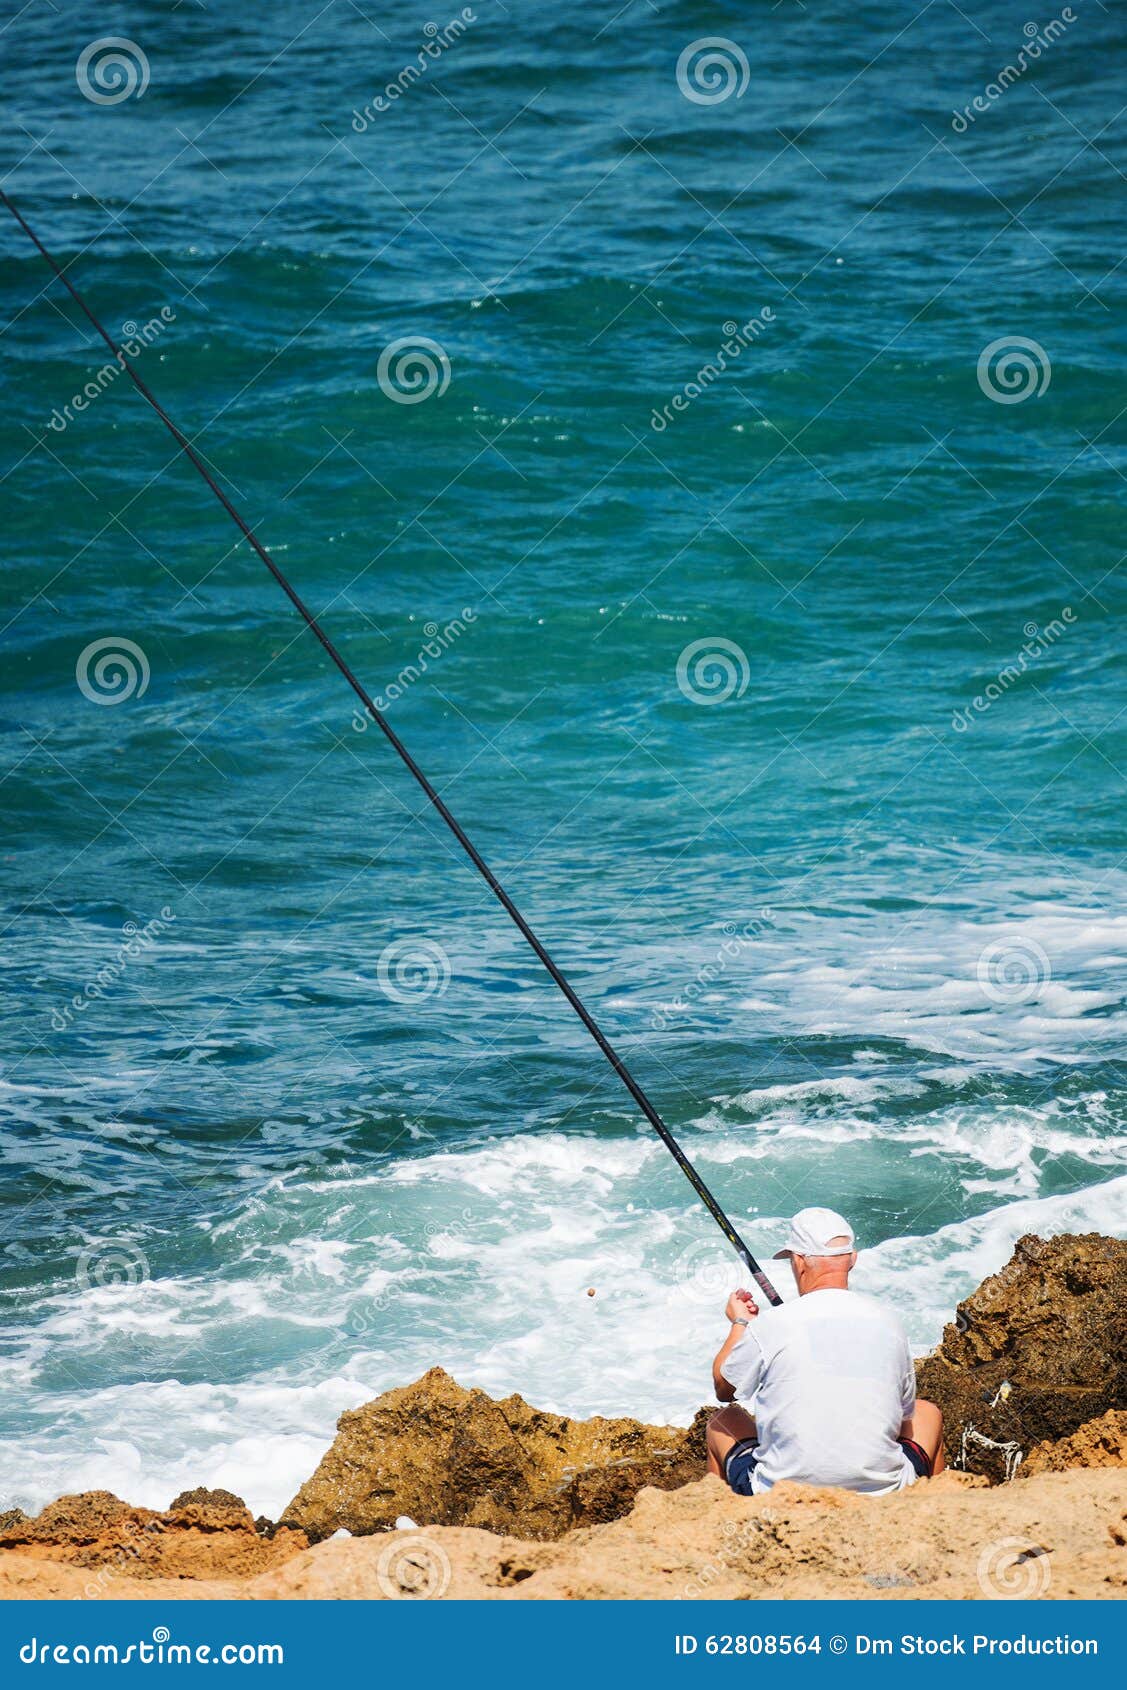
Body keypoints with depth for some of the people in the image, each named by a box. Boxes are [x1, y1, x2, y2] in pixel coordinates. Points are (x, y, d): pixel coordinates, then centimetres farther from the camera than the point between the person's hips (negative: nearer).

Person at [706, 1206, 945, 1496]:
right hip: (881, 1496, 1)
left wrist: (739, 1323, 28)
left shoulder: (770, 1326, -8)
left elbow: (723, 1389, 12)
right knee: (928, 1414, 31)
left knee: (722, 1423, 28)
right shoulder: (887, 1322, 0)